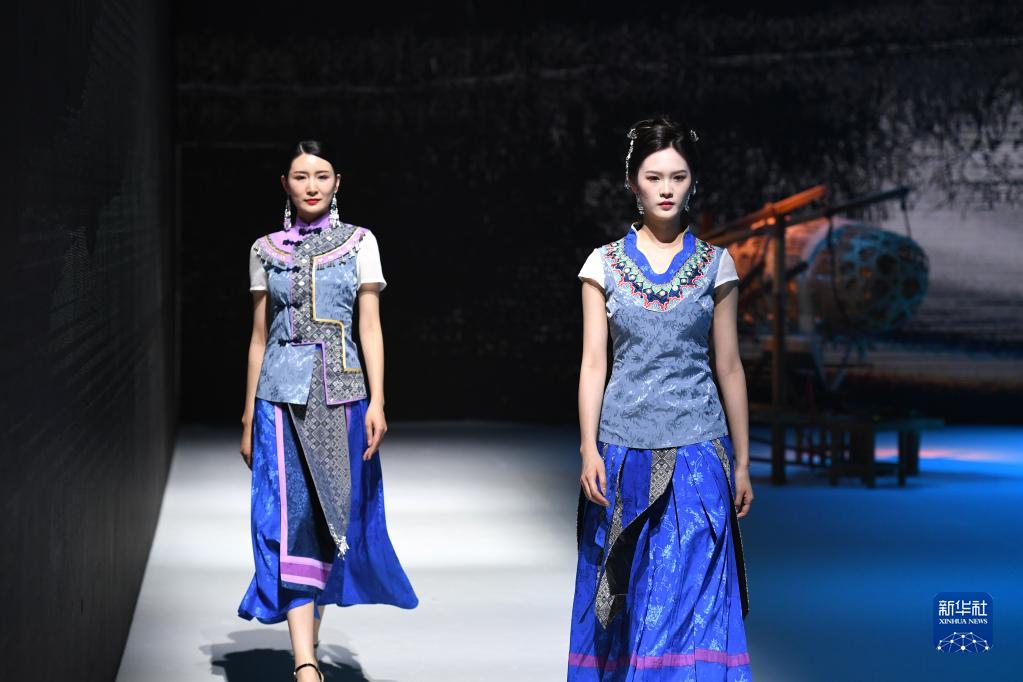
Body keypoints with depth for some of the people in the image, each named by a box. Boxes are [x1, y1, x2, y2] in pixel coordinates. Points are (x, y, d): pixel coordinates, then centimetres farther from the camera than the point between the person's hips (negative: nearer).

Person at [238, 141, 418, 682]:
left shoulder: (360, 243, 6)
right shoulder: (266, 251, 9)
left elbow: (371, 328, 3)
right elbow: (259, 337, 12)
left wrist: (376, 402, -6)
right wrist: (248, 418, 11)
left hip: (341, 394, 0)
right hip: (283, 396, 0)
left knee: (333, 517, 5)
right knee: (291, 520, -10)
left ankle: (309, 637, 24)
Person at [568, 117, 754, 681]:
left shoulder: (715, 265, 4)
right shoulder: (605, 264, 4)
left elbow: (729, 367, 6)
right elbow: (593, 362, 2)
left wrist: (742, 464, 7)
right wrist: (589, 450, -7)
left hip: (696, 451, -1)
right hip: (624, 451, 1)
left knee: (689, 598, -6)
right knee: (623, 597, 6)